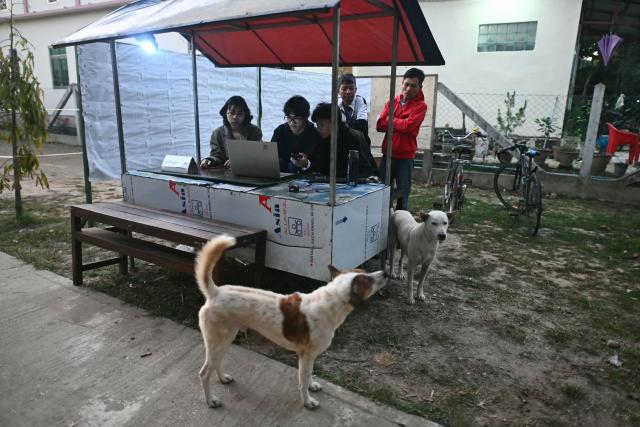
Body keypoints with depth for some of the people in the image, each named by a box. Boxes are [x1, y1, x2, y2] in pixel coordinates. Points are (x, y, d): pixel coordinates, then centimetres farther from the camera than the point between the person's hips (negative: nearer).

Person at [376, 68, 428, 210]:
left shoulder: (420, 106, -2)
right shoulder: (392, 102, 12)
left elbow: (408, 126, -17)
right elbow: (379, 125, 1)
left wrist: (390, 120, -2)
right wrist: (400, 124, -10)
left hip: (405, 157, -4)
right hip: (387, 155, 4)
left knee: (402, 195, 1)